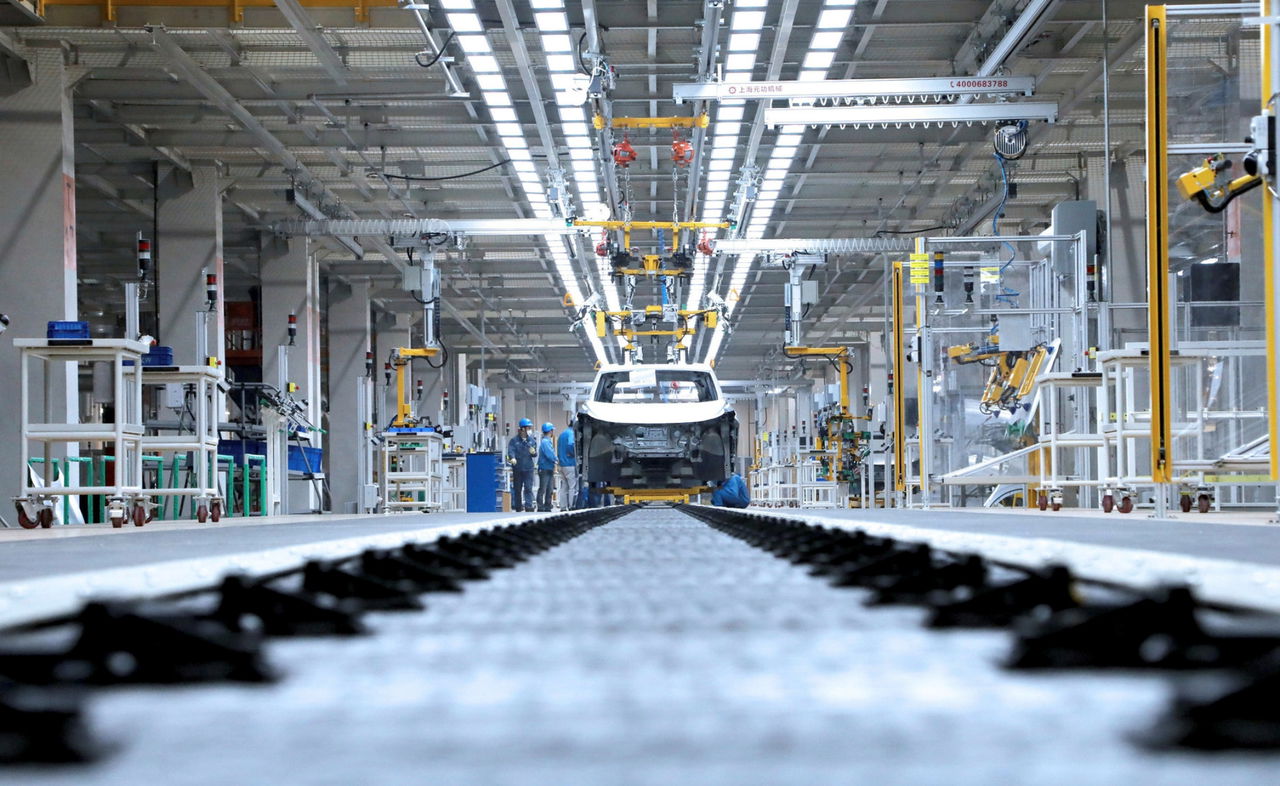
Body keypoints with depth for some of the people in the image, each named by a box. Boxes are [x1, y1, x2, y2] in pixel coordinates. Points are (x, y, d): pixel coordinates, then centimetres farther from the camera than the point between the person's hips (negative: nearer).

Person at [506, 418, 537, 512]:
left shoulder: (531, 440, 9)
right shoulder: (514, 440, -1)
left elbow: (535, 454, 12)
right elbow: (510, 450, -15)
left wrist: (533, 453, -13)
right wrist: (512, 458, -37)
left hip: (528, 468, 1)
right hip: (517, 468, -1)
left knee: (528, 488, -9)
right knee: (517, 488, 8)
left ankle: (529, 507, -12)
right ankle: (518, 507, 18)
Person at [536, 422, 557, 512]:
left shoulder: (549, 441, 17)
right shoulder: (545, 442, -14)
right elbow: (550, 455, -20)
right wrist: (556, 460, -4)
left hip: (550, 470, 9)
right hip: (544, 470, -9)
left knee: (549, 491, 11)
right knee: (542, 490, -7)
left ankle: (547, 508, 16)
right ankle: (540, 509, -6)